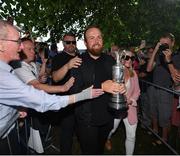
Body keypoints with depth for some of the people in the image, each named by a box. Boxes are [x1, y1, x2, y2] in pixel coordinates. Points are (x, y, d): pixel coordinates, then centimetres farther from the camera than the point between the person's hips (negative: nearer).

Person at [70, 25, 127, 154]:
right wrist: (101, 87, -29)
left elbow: (118, 81, 11)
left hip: (107, 118, 5)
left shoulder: (110, 60, 3)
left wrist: (121, 88, -13)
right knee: (90, 151, 9)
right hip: (87, 120, -4)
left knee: (100, 150, 24)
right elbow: (75, 91, -20)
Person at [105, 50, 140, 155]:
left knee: (131, 136, 5)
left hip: (130, 107, 2)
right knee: (112, 129, 20)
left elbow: (137, 91, 5)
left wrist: (130, 100, -11)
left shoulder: (134, 74, 1)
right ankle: (108, 139, 57)